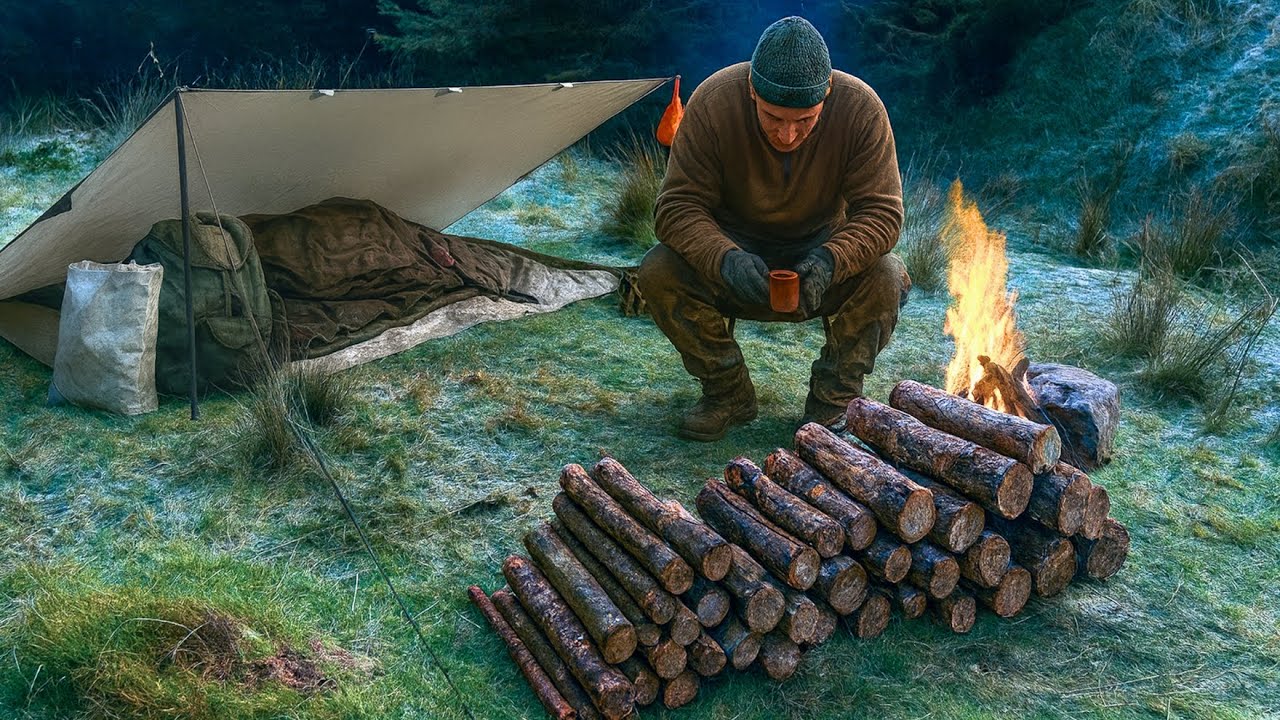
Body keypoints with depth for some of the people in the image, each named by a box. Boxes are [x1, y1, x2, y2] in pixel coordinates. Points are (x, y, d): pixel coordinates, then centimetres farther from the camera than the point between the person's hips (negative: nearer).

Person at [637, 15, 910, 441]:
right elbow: (678, 206, -23)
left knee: (885, 277, -30)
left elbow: (881, 212, -20)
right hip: (736, 248, 0)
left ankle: (832, 406, -7)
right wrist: (725, 259, -43)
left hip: (822, 249, 0)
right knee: (658, 274, -27)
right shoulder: (712, 102, -23)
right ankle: (729, 394, -6)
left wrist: (830, 260, -41)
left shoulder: (861, 108, -22)